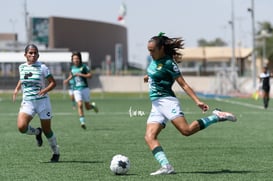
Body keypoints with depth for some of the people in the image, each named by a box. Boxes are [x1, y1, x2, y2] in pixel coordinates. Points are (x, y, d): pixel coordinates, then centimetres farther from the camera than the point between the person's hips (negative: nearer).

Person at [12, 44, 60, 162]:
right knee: (21, 127, -21)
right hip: (27, 102, 3)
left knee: (47, 130, 5)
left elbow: (53, 82, -4)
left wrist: (44, 90, -21)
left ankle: (56, 152, 29)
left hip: (42, 101, -3)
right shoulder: (22, 67, 6)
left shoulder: (42, 68, -6)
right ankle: (37, 132, 13)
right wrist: (17, 89, 9)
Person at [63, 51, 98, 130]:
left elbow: (90, 75, -10)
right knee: (80, 105, -17)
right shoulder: (72, 68, 8)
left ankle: (92, 105, 39)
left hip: (85, 88, -2)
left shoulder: (84, 66, -4)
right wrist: (67, 80, 9)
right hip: (76, 90, 2)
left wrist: (80, 74, -20)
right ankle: (82, 122, -16)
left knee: (87, 107, 3)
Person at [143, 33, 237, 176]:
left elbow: (183, 84, -11)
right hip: (156, 106, 8)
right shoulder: (154, 60, 14)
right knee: (149, 137, -11)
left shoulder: (168, 63, -9)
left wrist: (197, 101, -18)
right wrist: (149, 77, 22)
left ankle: (217, 116, -6)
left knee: (186, 130, -24)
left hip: (166, 101, -8)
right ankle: (166, 166, -24)